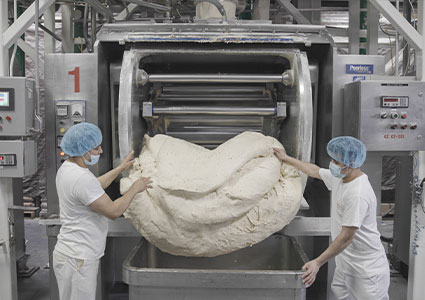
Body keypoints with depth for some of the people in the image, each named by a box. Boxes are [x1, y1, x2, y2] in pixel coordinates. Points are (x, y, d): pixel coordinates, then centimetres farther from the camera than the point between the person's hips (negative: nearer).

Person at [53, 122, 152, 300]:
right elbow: (114, 211, -22)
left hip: (75, 255, 10)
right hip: (77, 260, -10)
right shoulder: (81, 178, -25)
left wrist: (121, 168, 27)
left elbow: (95, 185, 25)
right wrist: (135, 188, -8)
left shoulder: (67, 167, 7)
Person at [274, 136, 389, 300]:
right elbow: (315, 171, 21)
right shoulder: (339, 177, 1)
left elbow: (346, 237, -25)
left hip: (366, 270, -8)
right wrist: (286, 159, 27)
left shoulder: (358, 194, -26)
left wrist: (317, 263, -22)